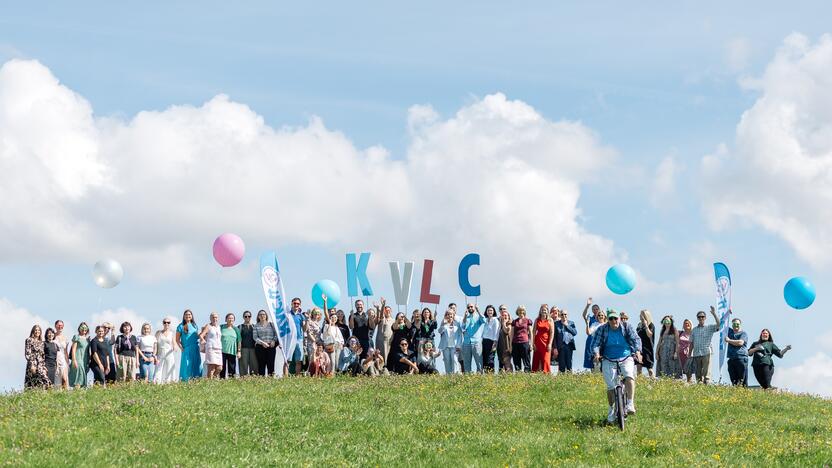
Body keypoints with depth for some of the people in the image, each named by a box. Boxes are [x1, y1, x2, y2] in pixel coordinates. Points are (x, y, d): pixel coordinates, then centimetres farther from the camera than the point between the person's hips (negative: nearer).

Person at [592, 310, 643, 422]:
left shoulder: (626, 327, 0)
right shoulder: (602, 329, 1)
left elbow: (636, 339, -7)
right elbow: (596, 343, -3)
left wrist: (637, 351, -25)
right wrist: (596, 353, -25)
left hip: (626, 359, -1)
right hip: (609, 361, 1)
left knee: (629, 377, -29)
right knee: (610, 387, -6)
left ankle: (630, 404, -27)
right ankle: (612, 409, 16)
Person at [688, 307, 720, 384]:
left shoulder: (709, 328, 6)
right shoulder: (694, 330, 16)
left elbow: (718, 325, -13)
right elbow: (691, 343, 17)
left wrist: (714, 314, -17)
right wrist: (690, 355, 13)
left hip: (706, 353, -4)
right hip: (696, 354, 4)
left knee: (706, 373, -9)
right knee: (698, 374, 5)